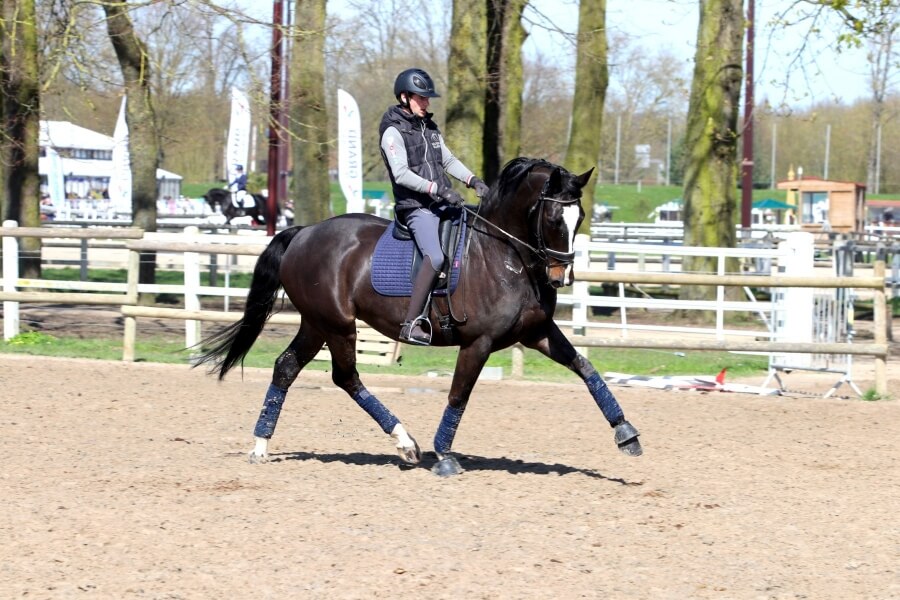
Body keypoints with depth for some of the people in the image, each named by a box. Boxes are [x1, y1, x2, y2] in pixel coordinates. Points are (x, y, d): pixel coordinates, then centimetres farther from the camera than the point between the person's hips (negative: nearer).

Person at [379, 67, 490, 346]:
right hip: (416, 207, -9)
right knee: (435, 257, -30)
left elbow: (448, 160, 22)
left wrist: (473, 180, 4)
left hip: (443, 206, 9)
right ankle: (411, 323, -31)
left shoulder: (430, 128, 16)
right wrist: (439, 189, -23)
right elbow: (401, 174, -17)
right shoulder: (394, 132, -7)